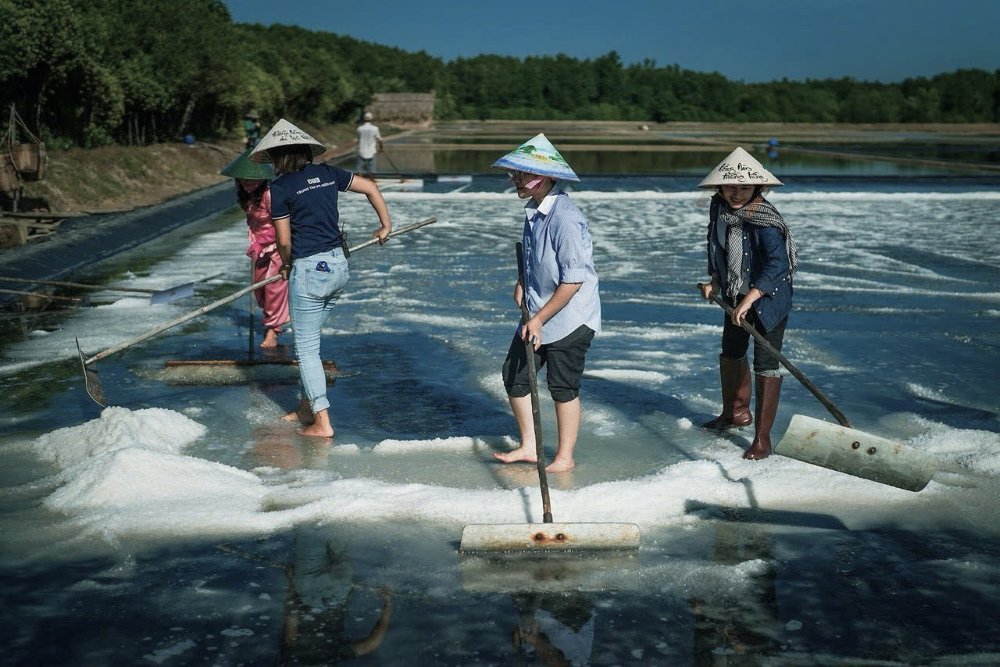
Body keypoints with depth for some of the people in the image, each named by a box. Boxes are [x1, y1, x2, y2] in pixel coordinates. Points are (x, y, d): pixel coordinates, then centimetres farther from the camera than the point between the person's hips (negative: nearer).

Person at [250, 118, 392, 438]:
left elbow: (284, 240, -7)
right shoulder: (327, 173, 7)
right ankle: (306, 406, 29)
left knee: (307, 348, 3)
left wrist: (286, 265, 14)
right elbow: (370, 187, 11)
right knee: (309, 340, 20)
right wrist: (386, 224, 23)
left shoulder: (280, 187, -9)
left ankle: (323, 423, 4)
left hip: (309, 270, -7)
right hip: (339, 266, 7)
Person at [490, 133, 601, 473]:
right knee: (514, 376, 12)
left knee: (562, 387, 4)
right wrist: (522, 282, 5)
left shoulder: (565, 218, -24)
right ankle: (529, 447, 27)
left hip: (569, 318, -9)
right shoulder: (533, 210, 4)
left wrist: (539, 318, -21)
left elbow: (573, 280, -24)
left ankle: (564, 457, 22)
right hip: (537, 315, 9)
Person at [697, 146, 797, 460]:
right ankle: (736, 412, 46)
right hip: (736, 295, 8)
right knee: (731, 354, 23)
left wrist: (750, 299, -42)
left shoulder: (765, 220, -27)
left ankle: (762, 439, -2)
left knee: (765, 364, -7)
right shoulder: (719, 209, -5)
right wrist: (715, 280, 4)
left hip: (769, 297, -8)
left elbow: (777, 263, -36)